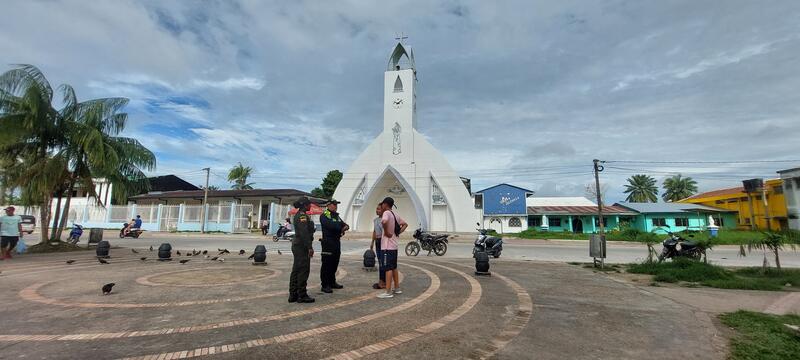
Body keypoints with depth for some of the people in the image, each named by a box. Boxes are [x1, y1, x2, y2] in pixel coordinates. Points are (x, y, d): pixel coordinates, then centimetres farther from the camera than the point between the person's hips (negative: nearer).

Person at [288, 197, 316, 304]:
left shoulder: (298, 215, 17)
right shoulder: (302, 216, -16)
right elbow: (304, 233, -23)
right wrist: (309, 247, -22)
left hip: (297, 245, 11)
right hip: (302, 246, -11)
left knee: (296, 271, 13)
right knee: (303, 271, -4)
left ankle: (293, 295, 19)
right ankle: (302, 295, 2)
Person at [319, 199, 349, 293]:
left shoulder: (337, 216, 20)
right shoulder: (324, 216, -6)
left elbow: (343, 225, 14)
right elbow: (330, 225, -21)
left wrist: (345, 226, -11)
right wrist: (342, 227, -9)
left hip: (337, 242, 8)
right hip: (328, 242, -8)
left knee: (334, 264, 14)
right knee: (326, 265, -4)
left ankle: (332, 282, 25)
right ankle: (325, 285, 2)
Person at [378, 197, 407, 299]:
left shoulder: (386, 213, -13)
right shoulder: (395, 215, 13)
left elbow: (384, 221, -36)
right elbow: (405, 224, 24)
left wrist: (386, 232, -22)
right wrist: (398, 232, 13)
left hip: (387, 246, -9)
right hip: (394, 245, 9)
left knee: (388, 268, -6)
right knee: (394, 267, 17)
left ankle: (388, 292, -2)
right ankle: (397, 288, 25)